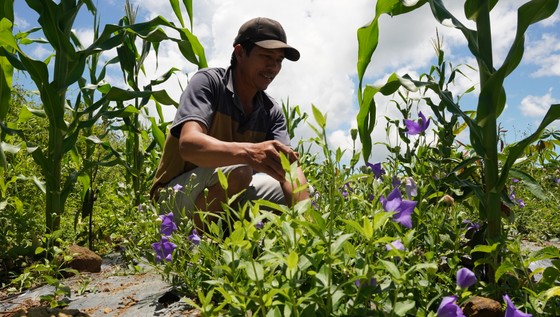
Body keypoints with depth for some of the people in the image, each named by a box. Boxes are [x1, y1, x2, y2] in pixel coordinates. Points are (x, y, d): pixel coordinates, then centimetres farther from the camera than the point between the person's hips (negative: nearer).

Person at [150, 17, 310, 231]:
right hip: (176, 196, -5)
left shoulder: (272, 111, 1)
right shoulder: (208, 81, -13)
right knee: (237, 171, -33)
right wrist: (248, 152, -50)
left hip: (230, 202, 6)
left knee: (295, 195, -8)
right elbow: (189, 143, -31)